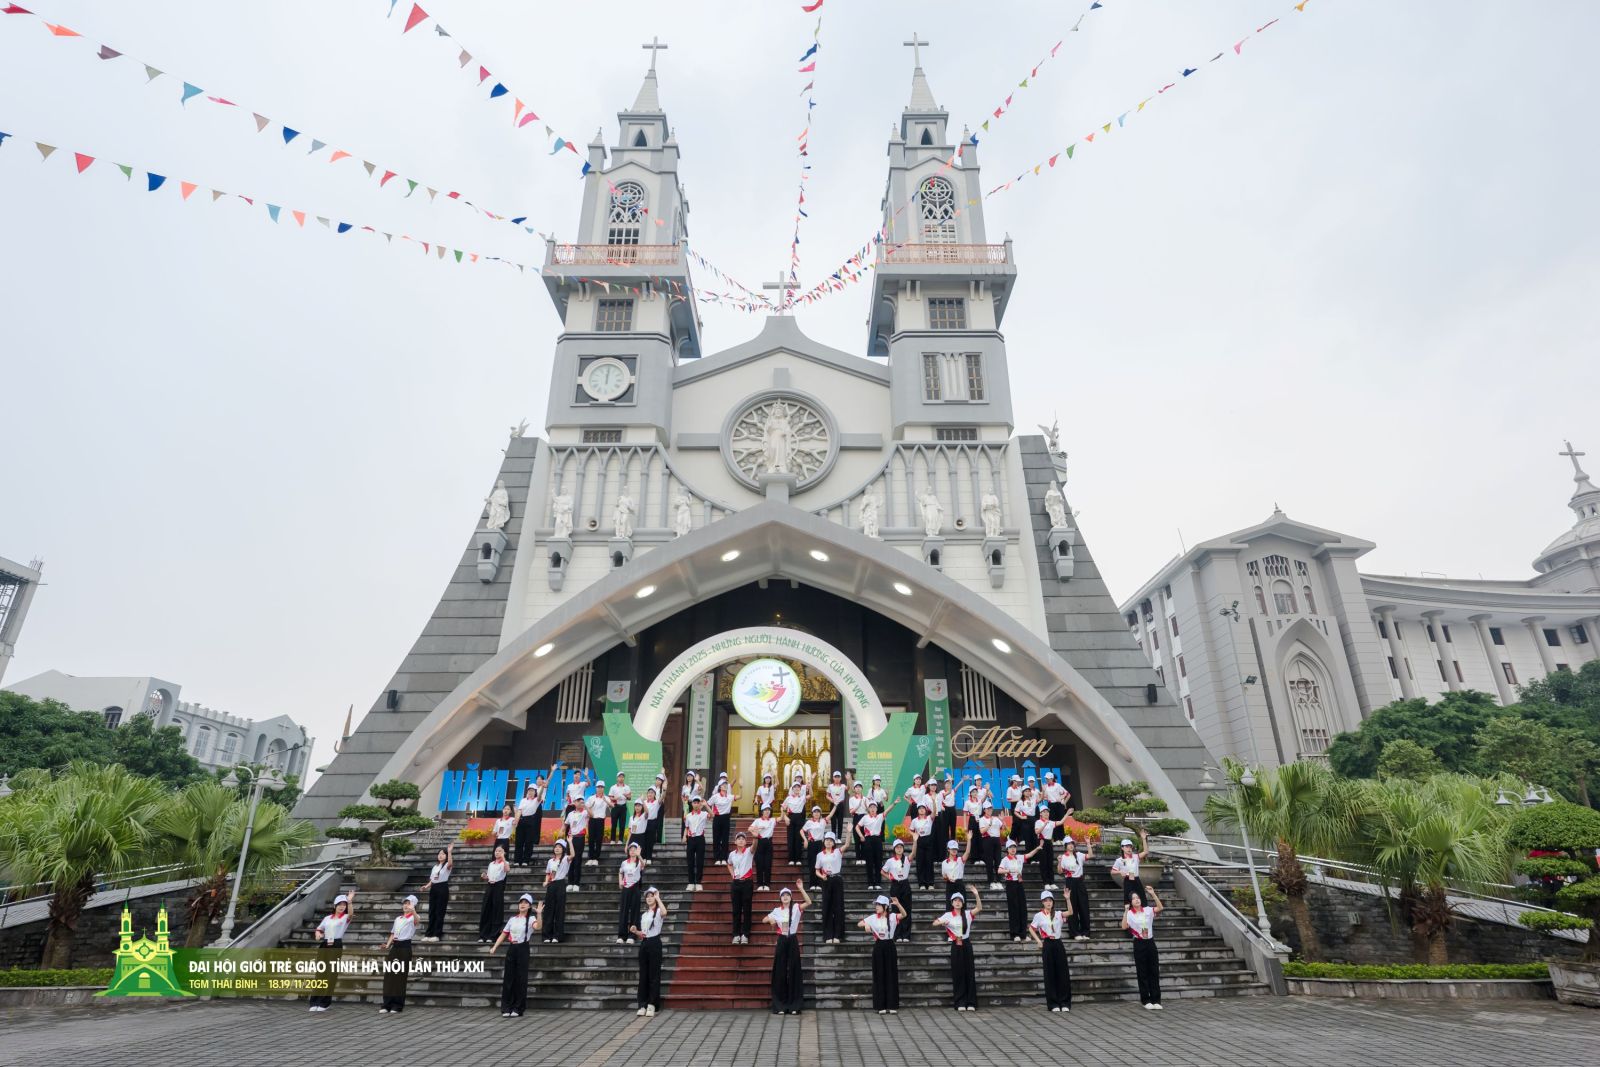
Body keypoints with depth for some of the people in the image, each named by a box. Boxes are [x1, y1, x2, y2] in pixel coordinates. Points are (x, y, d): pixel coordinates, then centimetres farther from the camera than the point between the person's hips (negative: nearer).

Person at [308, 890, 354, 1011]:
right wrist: (318, 934, -3)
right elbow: (319, 928, 23)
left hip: (336, 946, -4)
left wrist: (350, 902, -43)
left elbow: (351, 914, -24)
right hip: (324, 945, 4)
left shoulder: (345, 917, -1)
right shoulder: (328, 917, 14)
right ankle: (315, 1001, 13)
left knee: (331, 973, -1)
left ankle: (325, 1002, 8)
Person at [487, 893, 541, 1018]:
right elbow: (503, 934, 14)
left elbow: (537, 926, -28)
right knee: (508, 978, 4)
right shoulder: (512, 919, 12)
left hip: (523, 949, -4)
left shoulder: (530, 918, -5)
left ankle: (518, 1009, 10)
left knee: (521, 979, -1)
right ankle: (506, 1008, 14)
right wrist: (494, 947, 1)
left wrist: (539, 914, -42)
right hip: (511, 949, 4)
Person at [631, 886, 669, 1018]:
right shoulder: (643, 914, 17)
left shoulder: (659, 912, -2)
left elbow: (664, 912, -29)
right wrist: (636, 931, -1)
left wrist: (658, 898, -20)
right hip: (643, 944, 6)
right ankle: (643, 1004, 11)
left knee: (654, 974, -4)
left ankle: (652, 1005, 1)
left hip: (654, 943, -6)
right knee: (643, 974, 6)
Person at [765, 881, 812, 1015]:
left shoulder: (796, 908, -2)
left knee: (793, 971, 1)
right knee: (780, 972, 3)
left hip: (793, 941, -1)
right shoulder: (776, 911, 4)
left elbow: (809, 902, -18)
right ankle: (780, 1006, 11)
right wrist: (770, 920, -10)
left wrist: (801, 889, -27)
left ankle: (794, 1005, 9)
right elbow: (764, 920, 13)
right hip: (781, 941, 1)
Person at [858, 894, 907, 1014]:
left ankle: (892, 1006, 10)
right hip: (878, 947, 2)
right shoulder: (873, 917, 1)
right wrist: (866, 924, -18)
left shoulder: (892, 916, -6)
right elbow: (859, 924, 5)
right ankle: (881, 1006, 11)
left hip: (889, 947, -2)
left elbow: (904, 915, -24)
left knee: (891, 975, 2)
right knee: (879, 976, 4)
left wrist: (898, 904, -42)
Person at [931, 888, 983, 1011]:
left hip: (966, 944, 1)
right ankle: (960, 1003, 7)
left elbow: (979, 908, -11)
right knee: (958, 974, 1)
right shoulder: (948, 915, -1)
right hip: (956, 946, -1)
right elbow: (934, 923, -6)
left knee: (969, 973, 3)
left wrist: (976, 895, -25)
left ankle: (971, 1002, 10)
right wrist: (942, 922, -27)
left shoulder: (967, 914, 2)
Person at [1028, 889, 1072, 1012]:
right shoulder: (1039, 915, 1)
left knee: (1063, 973, 0)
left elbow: (1070, 912, -12)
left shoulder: (1058, 914, 4)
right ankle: (1053, 1004, 9)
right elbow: (1031, 929, 9)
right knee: (1050, 974, 1)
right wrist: (1038, 941, -1)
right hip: (1047, 945, -2)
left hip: (1058, 944, 2)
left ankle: (1065, 1003, 9)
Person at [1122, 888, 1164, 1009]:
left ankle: (1156, 1000, 12)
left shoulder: (1148, 910, 3)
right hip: (1139, 944, -3)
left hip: (1150, 942, 3)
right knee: (1142, 973, 3)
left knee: (1154, 971, 4)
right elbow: (1124, 927, -18)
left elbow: (1160, 908, -13)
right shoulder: (1130, 914, -4)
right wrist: (1125, 911, -23)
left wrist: (1153, 894, -20)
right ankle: (1146, 1000, 11)